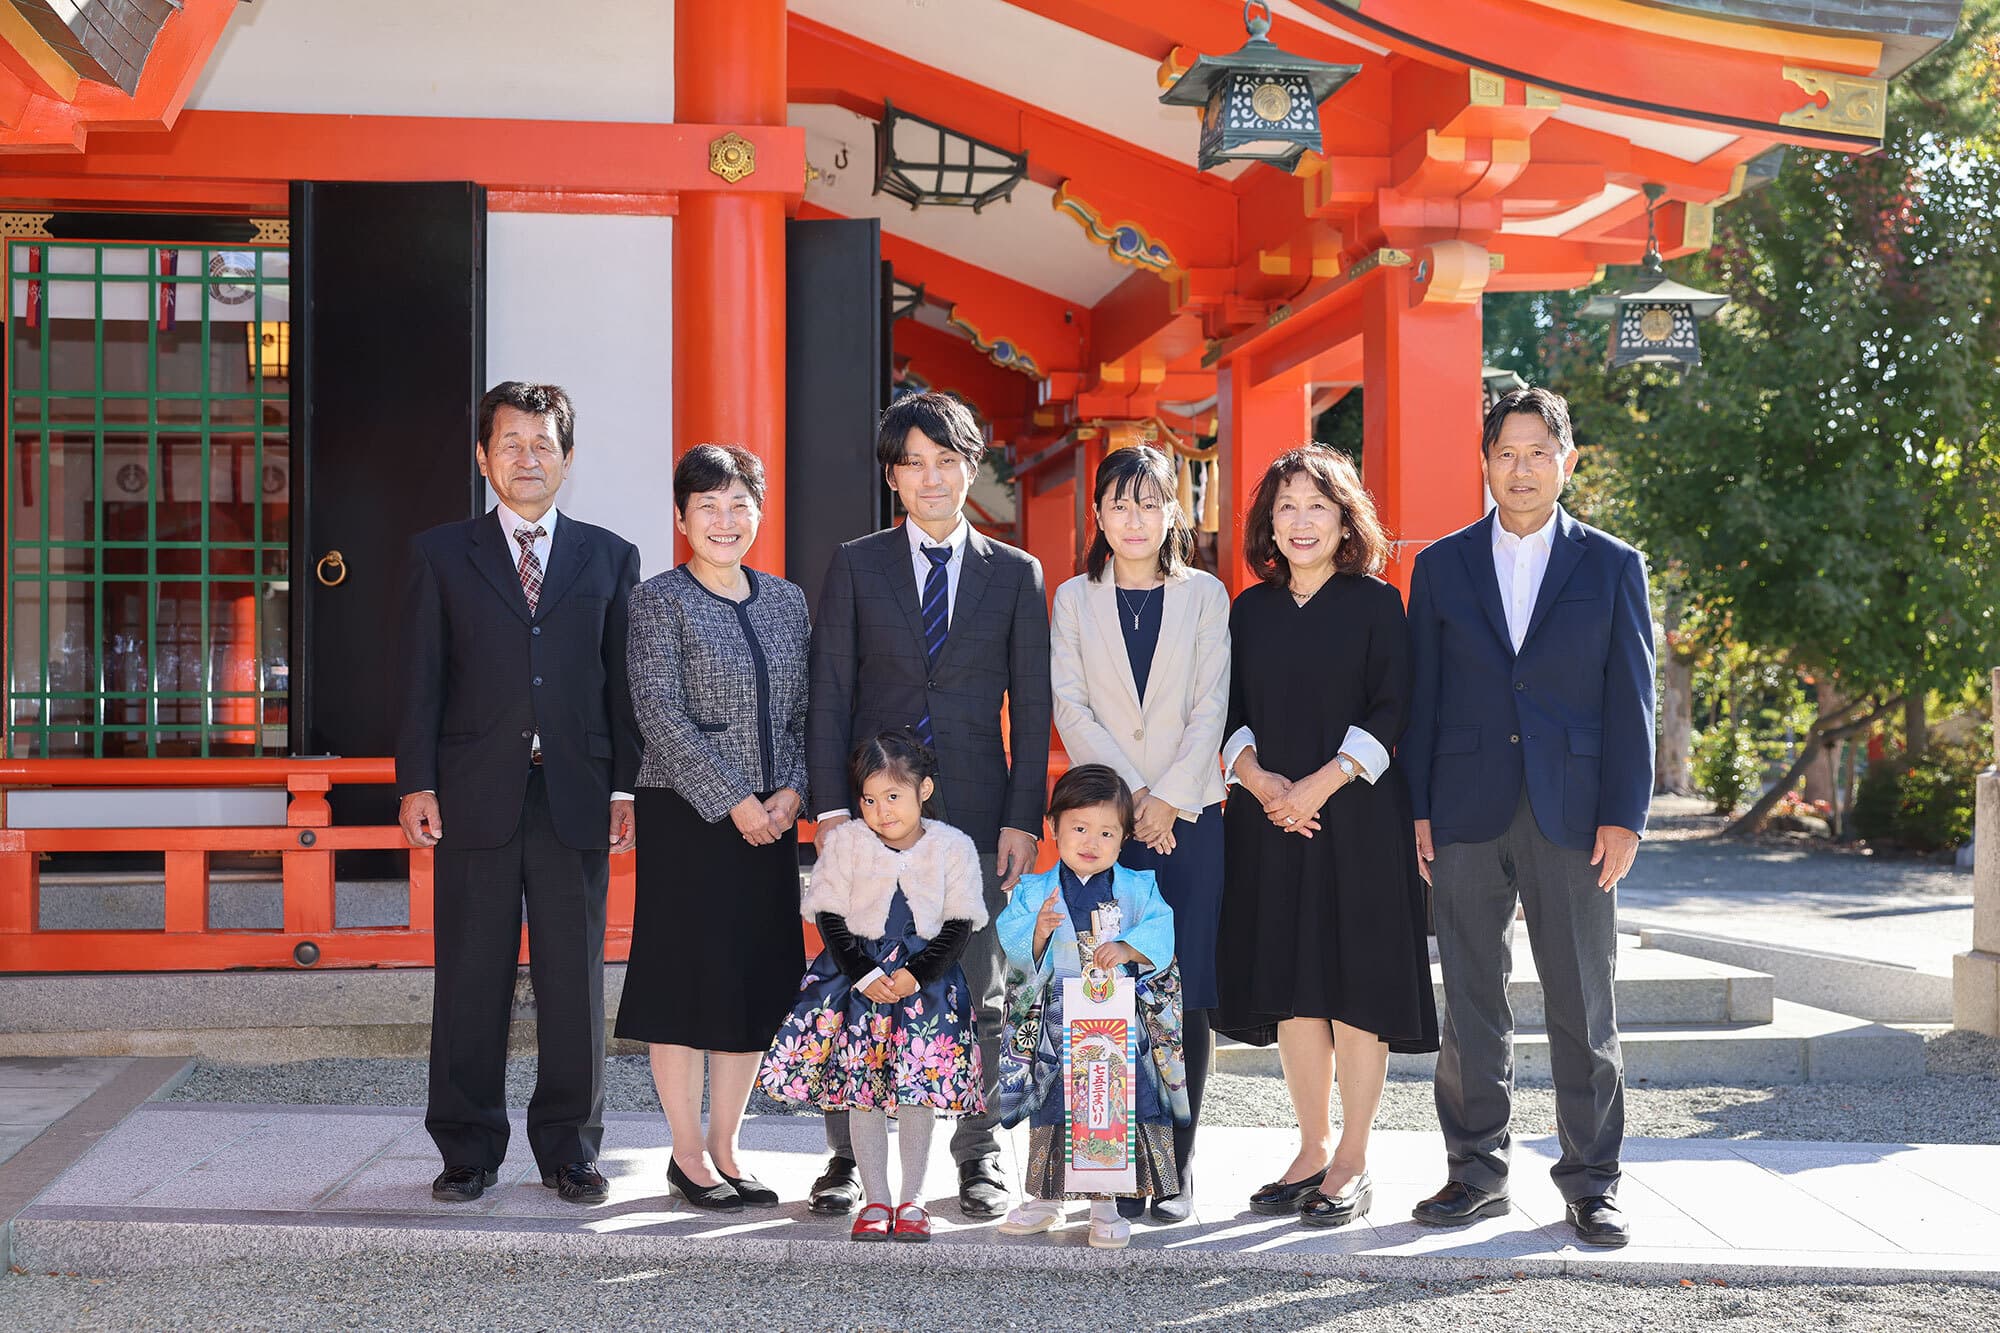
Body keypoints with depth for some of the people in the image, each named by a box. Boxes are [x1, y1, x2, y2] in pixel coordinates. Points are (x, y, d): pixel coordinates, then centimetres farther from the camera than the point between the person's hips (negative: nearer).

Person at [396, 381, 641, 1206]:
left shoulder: (609, 558, 11)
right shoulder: (440, 556, 9)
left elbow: (624, 682, 9)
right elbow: (421, 679, 5)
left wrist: (627, 788, 3)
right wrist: (417, 784, -4)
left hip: (576, 799, 1)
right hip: (476, 797, -1)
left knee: (575, 983, 4)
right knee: (470, 982, 3)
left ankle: (569, 1151, 15)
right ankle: (468, 1153, 13)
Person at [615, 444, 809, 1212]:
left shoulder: (785, 601, 12)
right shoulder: (658, 601, -4)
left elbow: (804, 710, 12)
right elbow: (660, 715, -12)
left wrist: (793, 789, -4)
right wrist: (732, 801, -16)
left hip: (770, 817, 6)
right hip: (686, 815, -5)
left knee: (759, 980, 7)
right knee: (688, 977, -1)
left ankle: (725, 1148, 18)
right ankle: (688, 1154, 9)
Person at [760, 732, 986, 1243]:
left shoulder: (953, 847, -2)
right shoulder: (845, 842, -1)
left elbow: (960, 924, -2)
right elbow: (830, 917, -1)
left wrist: (915, 974, -15)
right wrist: (865, 975, -14)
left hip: (926, 975, -1)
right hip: (857, 971, 1)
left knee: (918, 1088, -5)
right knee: (860, 1088, -1)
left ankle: (911, 1200, 8)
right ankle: (876, 1200, 9)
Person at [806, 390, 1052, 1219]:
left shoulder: (1016, 575, 8)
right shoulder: (856, 567, 6)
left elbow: (1031, 707, 6)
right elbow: (829, 693, 3)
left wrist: (1023, 819, -3)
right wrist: (832, 807, -6)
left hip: (977, 814, 1)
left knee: (978, 995, 5)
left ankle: (979, 1158, 15)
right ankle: (848, 1157, 11)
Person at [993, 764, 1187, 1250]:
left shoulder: (1137, 889, 2)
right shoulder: (1034, 892, 2)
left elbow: (1161, 933, -9)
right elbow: (1012, 946, -5)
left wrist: (1127, 947, -26)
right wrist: (1038, 932, -24)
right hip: (1053, 1023, 1)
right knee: (1050, 1111, 8)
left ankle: (1105, 1205, 12)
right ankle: (1046, 1200, 24)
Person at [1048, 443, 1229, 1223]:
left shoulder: (1205, 595, 9)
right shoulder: (1074, 599, 11)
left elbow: (1211, 706, 1)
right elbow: (1070, 708, 2)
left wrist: (1169, 798, -9)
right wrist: (1130, 794, -8)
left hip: (1189, 816, 0)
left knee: (1187, 995, -3)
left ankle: (1176, 1166, 5)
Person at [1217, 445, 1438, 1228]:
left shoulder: (1375, 603, -1)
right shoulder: (1251, 609, 11)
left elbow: (1390, 711, -7)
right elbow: (1232, 712, 10)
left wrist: (1322, 783, -17)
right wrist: (1257, 776, -9)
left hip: (1355, 815, -4)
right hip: (1270, 817, 4)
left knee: (1354, 984, -3)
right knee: (1289, 986, 6)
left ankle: (1353, 1163, 6)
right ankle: (1312, 1153, 16)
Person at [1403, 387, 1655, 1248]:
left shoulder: (1612, 566, 6)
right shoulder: (1442, 566, 9)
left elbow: (1631, 699, 3)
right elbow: (1421, 696, 8)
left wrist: (1624, 816, -5)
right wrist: (1415, 811, 2)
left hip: (1572, 814, -1)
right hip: (1467, 816, 1)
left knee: (1583, 1007, 2)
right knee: (1470, 1004, 6)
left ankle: (1591, 1183, 11)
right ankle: (1477, 1171, 16)